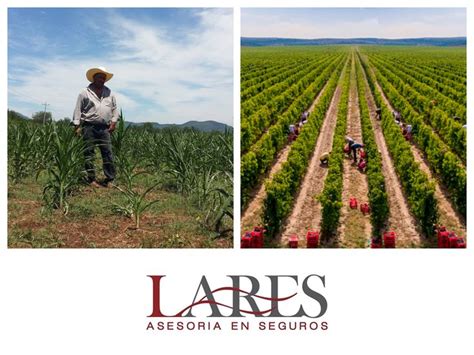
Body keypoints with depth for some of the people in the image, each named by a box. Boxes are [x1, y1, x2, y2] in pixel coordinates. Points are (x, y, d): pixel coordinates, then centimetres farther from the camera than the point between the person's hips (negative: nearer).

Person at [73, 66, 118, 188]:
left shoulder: (109, 93, 15)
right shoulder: (85, 93, 3)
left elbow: (114, 109, 18)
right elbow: (78, 110, 2)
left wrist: (113, 122, 5)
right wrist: (77, 126, -4)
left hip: (104, 128, 3)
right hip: (89, 127, -3)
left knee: (108, 152, -3)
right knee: (89, 153, -1)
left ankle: (110, 179, 0)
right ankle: (91, 179, 5)